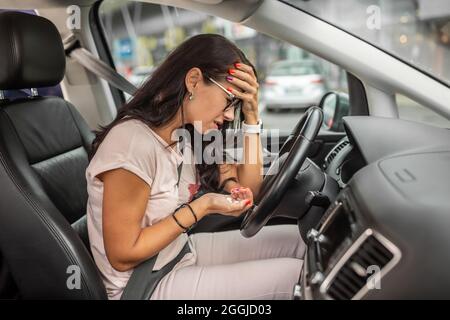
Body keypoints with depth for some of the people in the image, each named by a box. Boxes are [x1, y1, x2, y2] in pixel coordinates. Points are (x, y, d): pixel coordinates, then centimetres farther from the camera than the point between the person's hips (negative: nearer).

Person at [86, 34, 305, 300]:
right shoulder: (135, 144, -28)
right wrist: (202, 206, -24)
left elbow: (248, 189, -2)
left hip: (182, 250, 8)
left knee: (299, 239, 6)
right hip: (145, 284, -8)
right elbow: (123, 256, -22)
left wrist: (251, 114, -8)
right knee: (296, 275, -9)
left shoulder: (188, 131, -2)